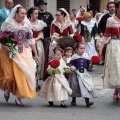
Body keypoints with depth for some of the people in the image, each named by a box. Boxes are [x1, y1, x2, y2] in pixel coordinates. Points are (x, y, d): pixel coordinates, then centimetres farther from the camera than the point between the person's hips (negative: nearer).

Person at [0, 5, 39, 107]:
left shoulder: (26, 26, 11)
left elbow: (31, 41, 13)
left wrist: (36, 54, 12)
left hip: (25, 53, 4)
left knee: (24, 73, -5)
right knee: (11, 74, -5)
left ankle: (18, 97, 5)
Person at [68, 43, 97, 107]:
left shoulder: (86, 56, 3)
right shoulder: (74, 57, -7)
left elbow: (88, 65, 10)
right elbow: (70, 64, -6)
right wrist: (71, 67, -23)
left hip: (84, 74, 2)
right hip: (77, 74, -2)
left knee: (87, 86, -6)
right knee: (75, 87, 9)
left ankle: (87, 102, -6)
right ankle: (73, 101, 28)